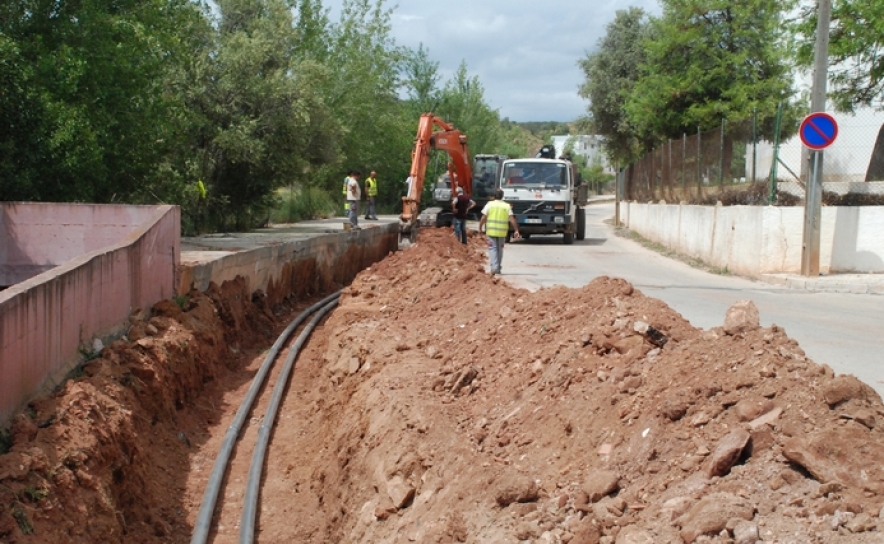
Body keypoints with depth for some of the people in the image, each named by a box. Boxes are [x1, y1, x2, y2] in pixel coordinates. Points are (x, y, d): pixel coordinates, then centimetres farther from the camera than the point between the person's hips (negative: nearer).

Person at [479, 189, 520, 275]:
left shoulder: (490, 204, -1)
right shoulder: (507, 206, 4)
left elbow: (483, 218, -4)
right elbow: (512, 219, -5)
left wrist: (480, 228, 7)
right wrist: (516, 230, -2)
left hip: (491, 231, -2)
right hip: (502, 232, 2)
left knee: (492, 249, -1)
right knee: (500, 249, 15)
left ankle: (494, 267, -17)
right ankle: (498, 269, 22)